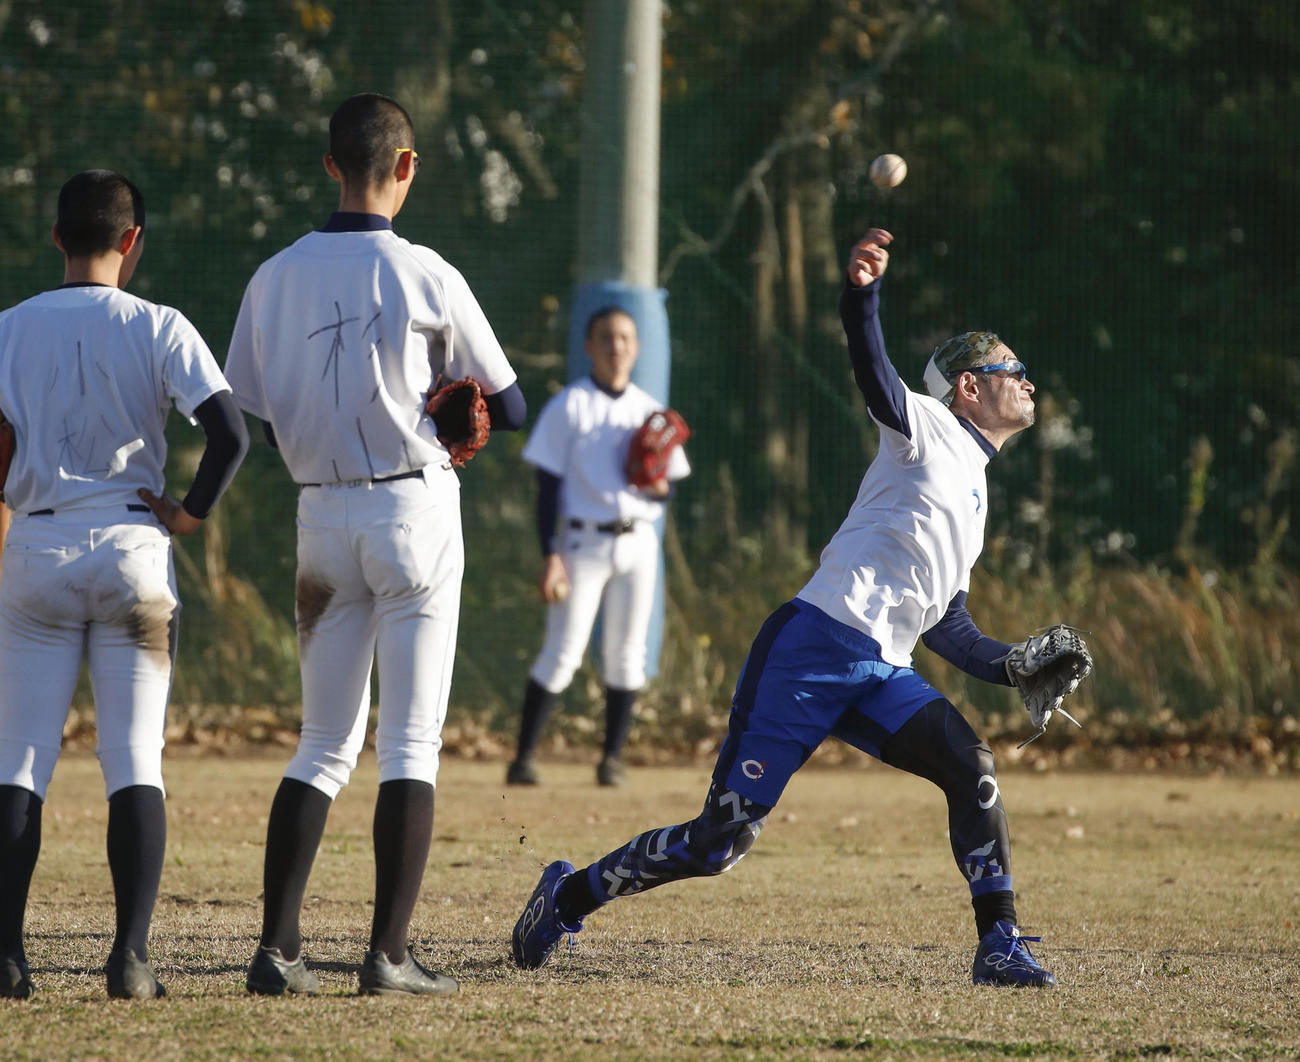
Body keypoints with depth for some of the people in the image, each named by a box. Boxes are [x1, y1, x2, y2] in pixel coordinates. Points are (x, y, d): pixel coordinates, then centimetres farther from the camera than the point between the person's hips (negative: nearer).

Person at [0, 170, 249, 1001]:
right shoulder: (160, 330, -3)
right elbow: (231, 433, -14)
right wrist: (192, 512, -1)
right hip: (133, 551, -1)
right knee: (136, 761, 3)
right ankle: (131, 956, -5)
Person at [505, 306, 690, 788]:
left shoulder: (650, 412, 10)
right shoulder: (568, 406, -1)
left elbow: (669, 486, 14)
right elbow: (549, 485, -4)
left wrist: (657, 486, -11)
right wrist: (550, 556, -12)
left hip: (637, 543, 4)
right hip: (583, 542, -4)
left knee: (627, 653, 4)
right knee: (563, 652, -10)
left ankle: (613, 757, 13)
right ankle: (523, 758, -8)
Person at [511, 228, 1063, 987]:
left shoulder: (976, 498, 27)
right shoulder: (930, 429, 5)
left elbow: (949, 627, 28)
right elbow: (874, 371, -16)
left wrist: (1016, 668, 11)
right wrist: (864, 291, -36)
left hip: (881, 675, 7)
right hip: (816, 644, -7)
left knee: (971, 768, -18)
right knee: (724, 837, -7)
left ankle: (999, 945, -13)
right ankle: (571, 896, 10)